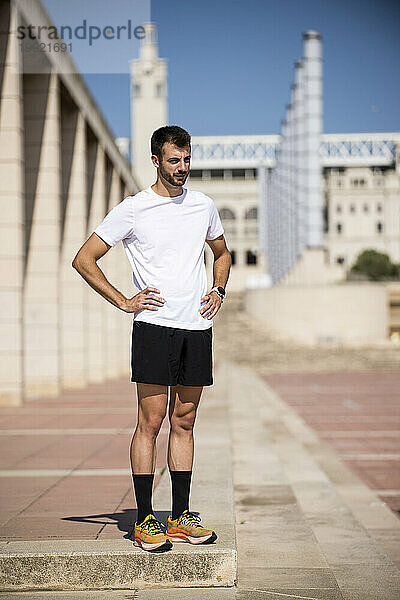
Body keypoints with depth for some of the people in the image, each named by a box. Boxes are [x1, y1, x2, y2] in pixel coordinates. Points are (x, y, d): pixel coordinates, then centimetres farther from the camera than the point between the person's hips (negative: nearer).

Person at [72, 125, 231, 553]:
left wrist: (219, 291, 13)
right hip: (154, 325, -4)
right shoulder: (132, 210, -1)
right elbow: (84, 260, 0)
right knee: (150, 422, -6)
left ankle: (180, 518, 14)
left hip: (198, 328, 5)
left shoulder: (204, 206, 13)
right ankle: (145, 521, 0)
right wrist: (123, 302, -6)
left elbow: (222, 253, 31)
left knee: (184, 422, 8)